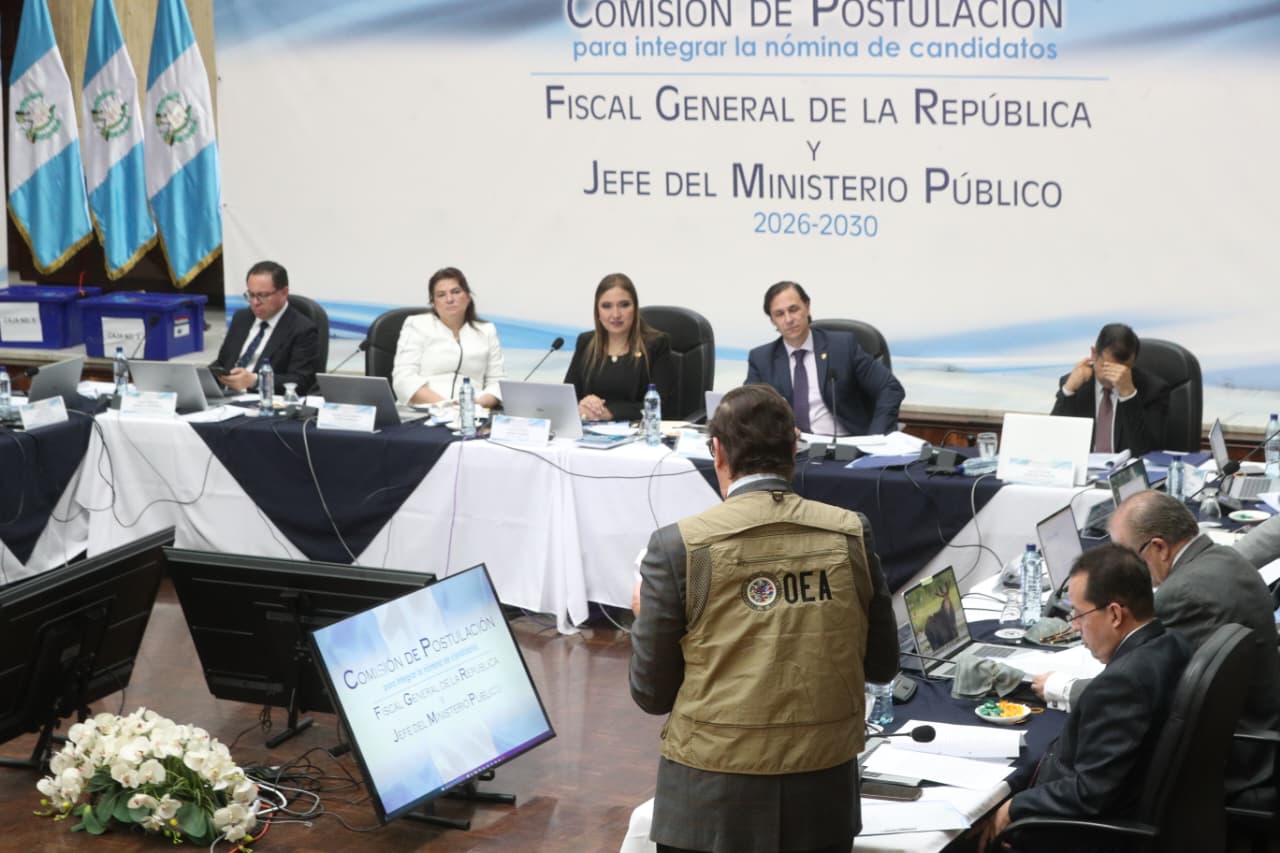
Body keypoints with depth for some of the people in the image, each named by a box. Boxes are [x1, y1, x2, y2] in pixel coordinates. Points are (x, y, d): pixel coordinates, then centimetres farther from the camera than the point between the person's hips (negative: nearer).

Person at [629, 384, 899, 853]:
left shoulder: (678, 546, -11)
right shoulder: (851, 535, -4)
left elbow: (651, 692, -5)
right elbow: (882, 665, 7)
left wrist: (644, 616, 13)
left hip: (712, 799, -2)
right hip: (823, 796, 2)